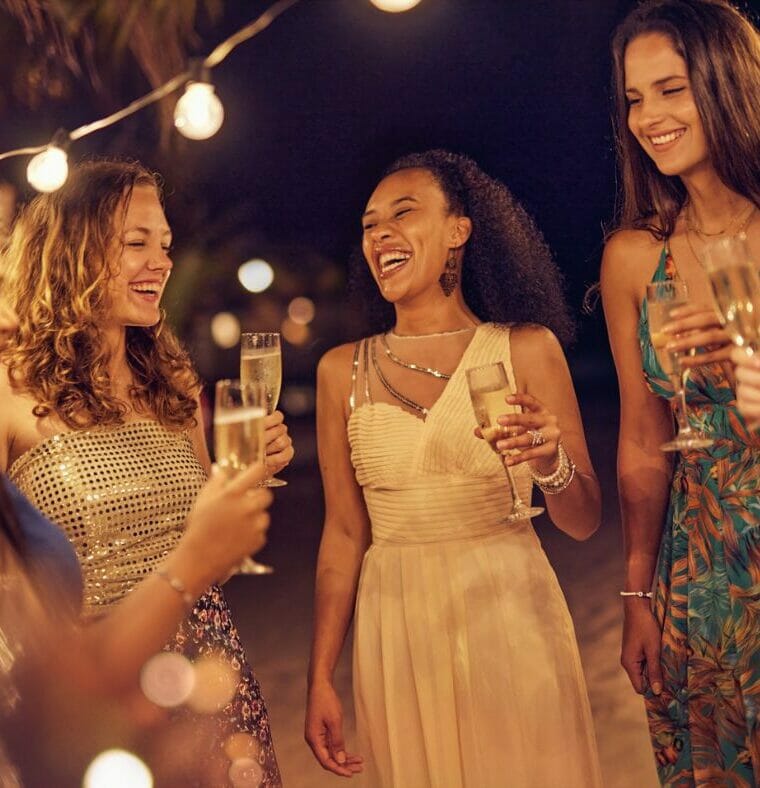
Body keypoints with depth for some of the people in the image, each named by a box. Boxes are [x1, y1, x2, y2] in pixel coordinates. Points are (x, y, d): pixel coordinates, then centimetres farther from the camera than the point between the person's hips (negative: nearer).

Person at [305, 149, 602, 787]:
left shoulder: (526, 348, -3)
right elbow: (344, 533, 4)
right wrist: (320, 679, 2)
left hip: (513, 619, -1)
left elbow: (584, 521, -2)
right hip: (397, 632, 2)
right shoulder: (343, 371, 2)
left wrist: (550, 463, -23)